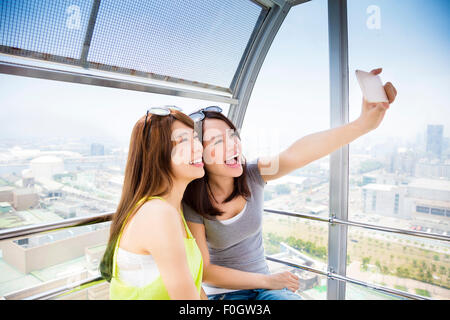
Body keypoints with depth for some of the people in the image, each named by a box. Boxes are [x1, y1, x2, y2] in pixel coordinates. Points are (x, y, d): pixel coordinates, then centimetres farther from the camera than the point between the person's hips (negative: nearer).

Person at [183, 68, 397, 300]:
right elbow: (204, 271, -15)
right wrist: (267, 281, -17)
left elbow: (296, 154, -32)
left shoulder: (253, 175, -13)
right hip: (222, 292, -2)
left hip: (263, 285, 3)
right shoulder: (192, 205, -19)